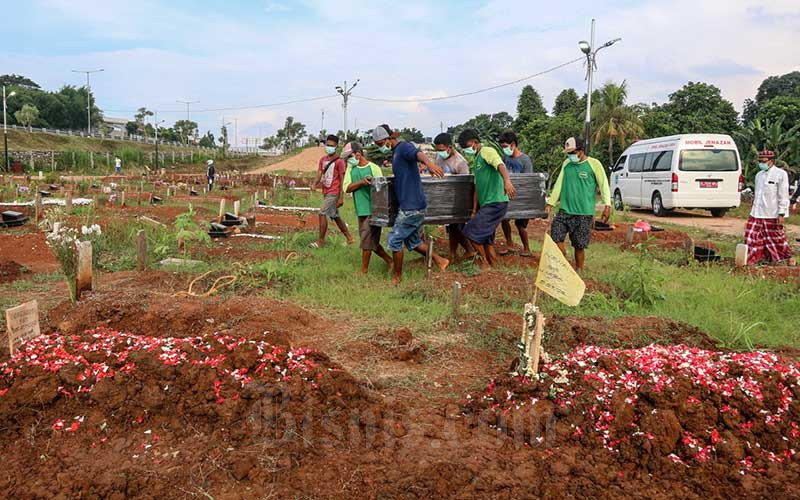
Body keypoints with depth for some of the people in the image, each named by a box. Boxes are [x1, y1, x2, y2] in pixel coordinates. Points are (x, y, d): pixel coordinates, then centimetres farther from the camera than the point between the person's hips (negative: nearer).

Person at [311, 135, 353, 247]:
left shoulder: (339, 161, -9)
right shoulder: (322, 159, 12)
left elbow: (342, 180, -11)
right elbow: (319, 174, 7)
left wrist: (341, 198, -15)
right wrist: (314, 184, -15)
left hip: (333, 193, -8)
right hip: (325, 192, 8)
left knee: (322, 214, -12)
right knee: (335, 216, 14)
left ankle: (321, 241, -4)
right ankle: (349, 238, 25)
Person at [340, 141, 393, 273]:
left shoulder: (374, 168, -6)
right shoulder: (351, 168, 9)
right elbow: (347, 188, -3)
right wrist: (361, 182, -17)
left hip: (373, 210, -6)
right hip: (361, 211, 6)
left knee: (367, 240, -4)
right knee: (372, 241, 12)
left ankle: (364, 271, 9)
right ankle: (389, 261, 28)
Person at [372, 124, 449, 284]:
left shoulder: (404, 147, -13)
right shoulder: (395, 153, 17)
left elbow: (418, 154, -36)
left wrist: (429, 163, -57)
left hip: (412, 206, -10)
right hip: (407, 205, 10)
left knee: (394, 240, -2)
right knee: (412, 241, 19)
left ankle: (397, 276, 12)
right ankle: (439, 261, 25)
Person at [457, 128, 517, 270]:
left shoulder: (487, 151, -6)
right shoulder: (476, 160, 23)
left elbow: (501, 165, -27)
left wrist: (507, 181, -47)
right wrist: (474, 211, 20)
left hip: (496, 202, -10)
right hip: (486, 204, 10)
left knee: (471, 231, -11)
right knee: (486, 238, 12)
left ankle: (485, 262, 3)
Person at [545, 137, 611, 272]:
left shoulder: (594, 164, -3)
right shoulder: (566, 163, 10)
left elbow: (603, 184, -5)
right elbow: (559, 184, 15)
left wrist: (607, 205, -15)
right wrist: (550, 203, 12)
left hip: (584, 213, -4)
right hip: (564, 210, 4)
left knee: (579, 246, 1)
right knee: (556, 237, -7)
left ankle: (578, 272, 19)